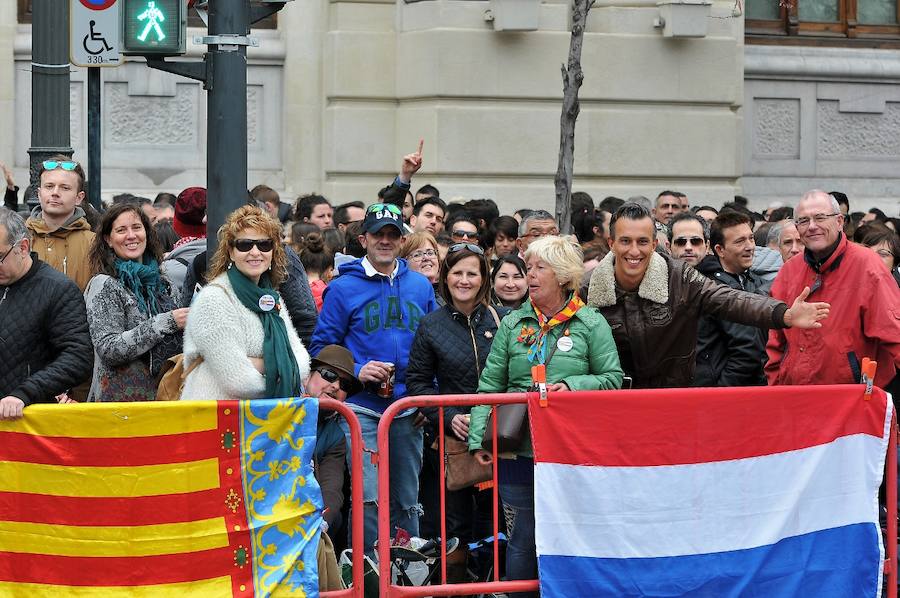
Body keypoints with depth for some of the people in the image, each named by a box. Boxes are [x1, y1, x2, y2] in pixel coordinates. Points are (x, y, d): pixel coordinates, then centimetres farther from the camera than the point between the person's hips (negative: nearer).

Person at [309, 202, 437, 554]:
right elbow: (321, 347, -1)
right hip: (362, 409, -4)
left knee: (406, 500, 12)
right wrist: (357, 370, -16)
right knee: (370, 498, -11)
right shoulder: (344, 288, -2)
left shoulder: (420, 287, 10)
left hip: (408, 409, 4)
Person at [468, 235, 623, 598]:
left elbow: (613, 378, 2)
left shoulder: (591, 324, 3)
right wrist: (479, 438, -2)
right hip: (518, 447, 2)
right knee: (524, 538, 2)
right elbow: (490, 385, 7)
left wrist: (573, 385, -14)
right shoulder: (513, 324, 9)